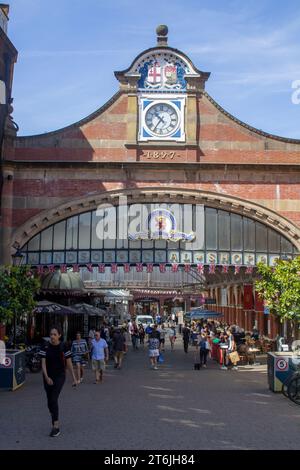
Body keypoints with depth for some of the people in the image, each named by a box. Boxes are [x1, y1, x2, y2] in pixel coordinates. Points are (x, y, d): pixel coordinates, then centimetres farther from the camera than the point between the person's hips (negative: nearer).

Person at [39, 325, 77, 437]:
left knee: (53, 399, -15)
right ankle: (54, 420, 34)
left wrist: (74, 378, -3)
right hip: (48, 377, 3)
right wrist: (46, 377, -21)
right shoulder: (45, 346, -5)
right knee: (49, 401, 11)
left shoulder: (63, 347, -9)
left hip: (59, 376, -3)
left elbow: (69, 363, -4)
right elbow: (43, 363, -8)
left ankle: (56, 426, -12)